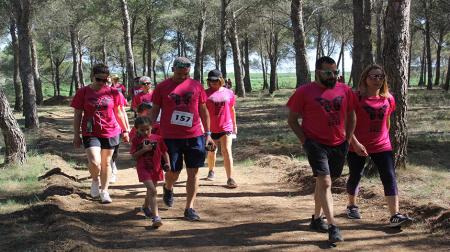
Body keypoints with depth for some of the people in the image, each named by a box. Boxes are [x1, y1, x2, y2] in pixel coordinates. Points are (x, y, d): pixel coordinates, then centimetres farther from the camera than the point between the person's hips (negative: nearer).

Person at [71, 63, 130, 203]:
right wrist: (76, 135, 0)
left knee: (106, 162, 11)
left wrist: (125, 130, 12)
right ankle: (95, 181, 15)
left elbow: (119, 113, 11)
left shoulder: (113, 92, 1)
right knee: (94, 162, -17)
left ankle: (104, 191, 26)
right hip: (91, 133, -2)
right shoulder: (83, 92, -2)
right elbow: (77, 115, 2)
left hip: (110, 133, 2)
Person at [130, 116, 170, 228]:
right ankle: (156, 217, -24)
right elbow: (134, 155, -6)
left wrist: (167, 162, -7)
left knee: (151, 191, 22)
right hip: (143, 168, -4)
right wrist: (144, 149, -20)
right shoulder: (136, 140, -3)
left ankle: (146, 206, 52)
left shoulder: (157, 138, 2)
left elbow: (164, 151, 7)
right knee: (153, 191, -19)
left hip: (156, 168, 4)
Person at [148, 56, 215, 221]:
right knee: (173, 172, 3)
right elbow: (154, 111, 5)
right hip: (170, 137, -1)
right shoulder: (162, 87, 1)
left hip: (194, 136, 2)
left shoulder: (196, 86, 6)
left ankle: (189, 208, 10)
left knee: (193, 172, 1)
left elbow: (204, 111, 11)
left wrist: (208, 134, 9)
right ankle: (168, 188, 39)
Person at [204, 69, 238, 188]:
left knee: (227, 151, -9)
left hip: (226, 127, 0)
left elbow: (232, 110, 12)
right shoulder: (206, 94, -4)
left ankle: (230, 179, -10)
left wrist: (234, 125, 18)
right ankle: (211, 171, 41)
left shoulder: (229, 93, 1)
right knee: (211, 152, 17)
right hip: (211, 128, 0)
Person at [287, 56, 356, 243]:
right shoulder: (304, 92, -7)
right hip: (316, 143, -4)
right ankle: (333, 227, -13)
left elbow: (351, 116, 15)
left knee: (322, 181, 17)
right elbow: (292, 119, -1)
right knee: (324, 182, -14)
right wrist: (305, 140, -8)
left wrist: (348, 139, 8)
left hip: (339, 145, 4)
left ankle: (317, 217, 33)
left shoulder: (344, 90, 4)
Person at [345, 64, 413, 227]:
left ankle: (395, 216, -9)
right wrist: (355, 143, -19)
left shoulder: (388, 99, 2)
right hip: (357, 147, -3)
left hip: (382, 146, 3)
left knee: (389, 177, -7)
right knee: (355, 176, 10)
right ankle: (351, 206, 35)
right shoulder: (356, 98, -12)